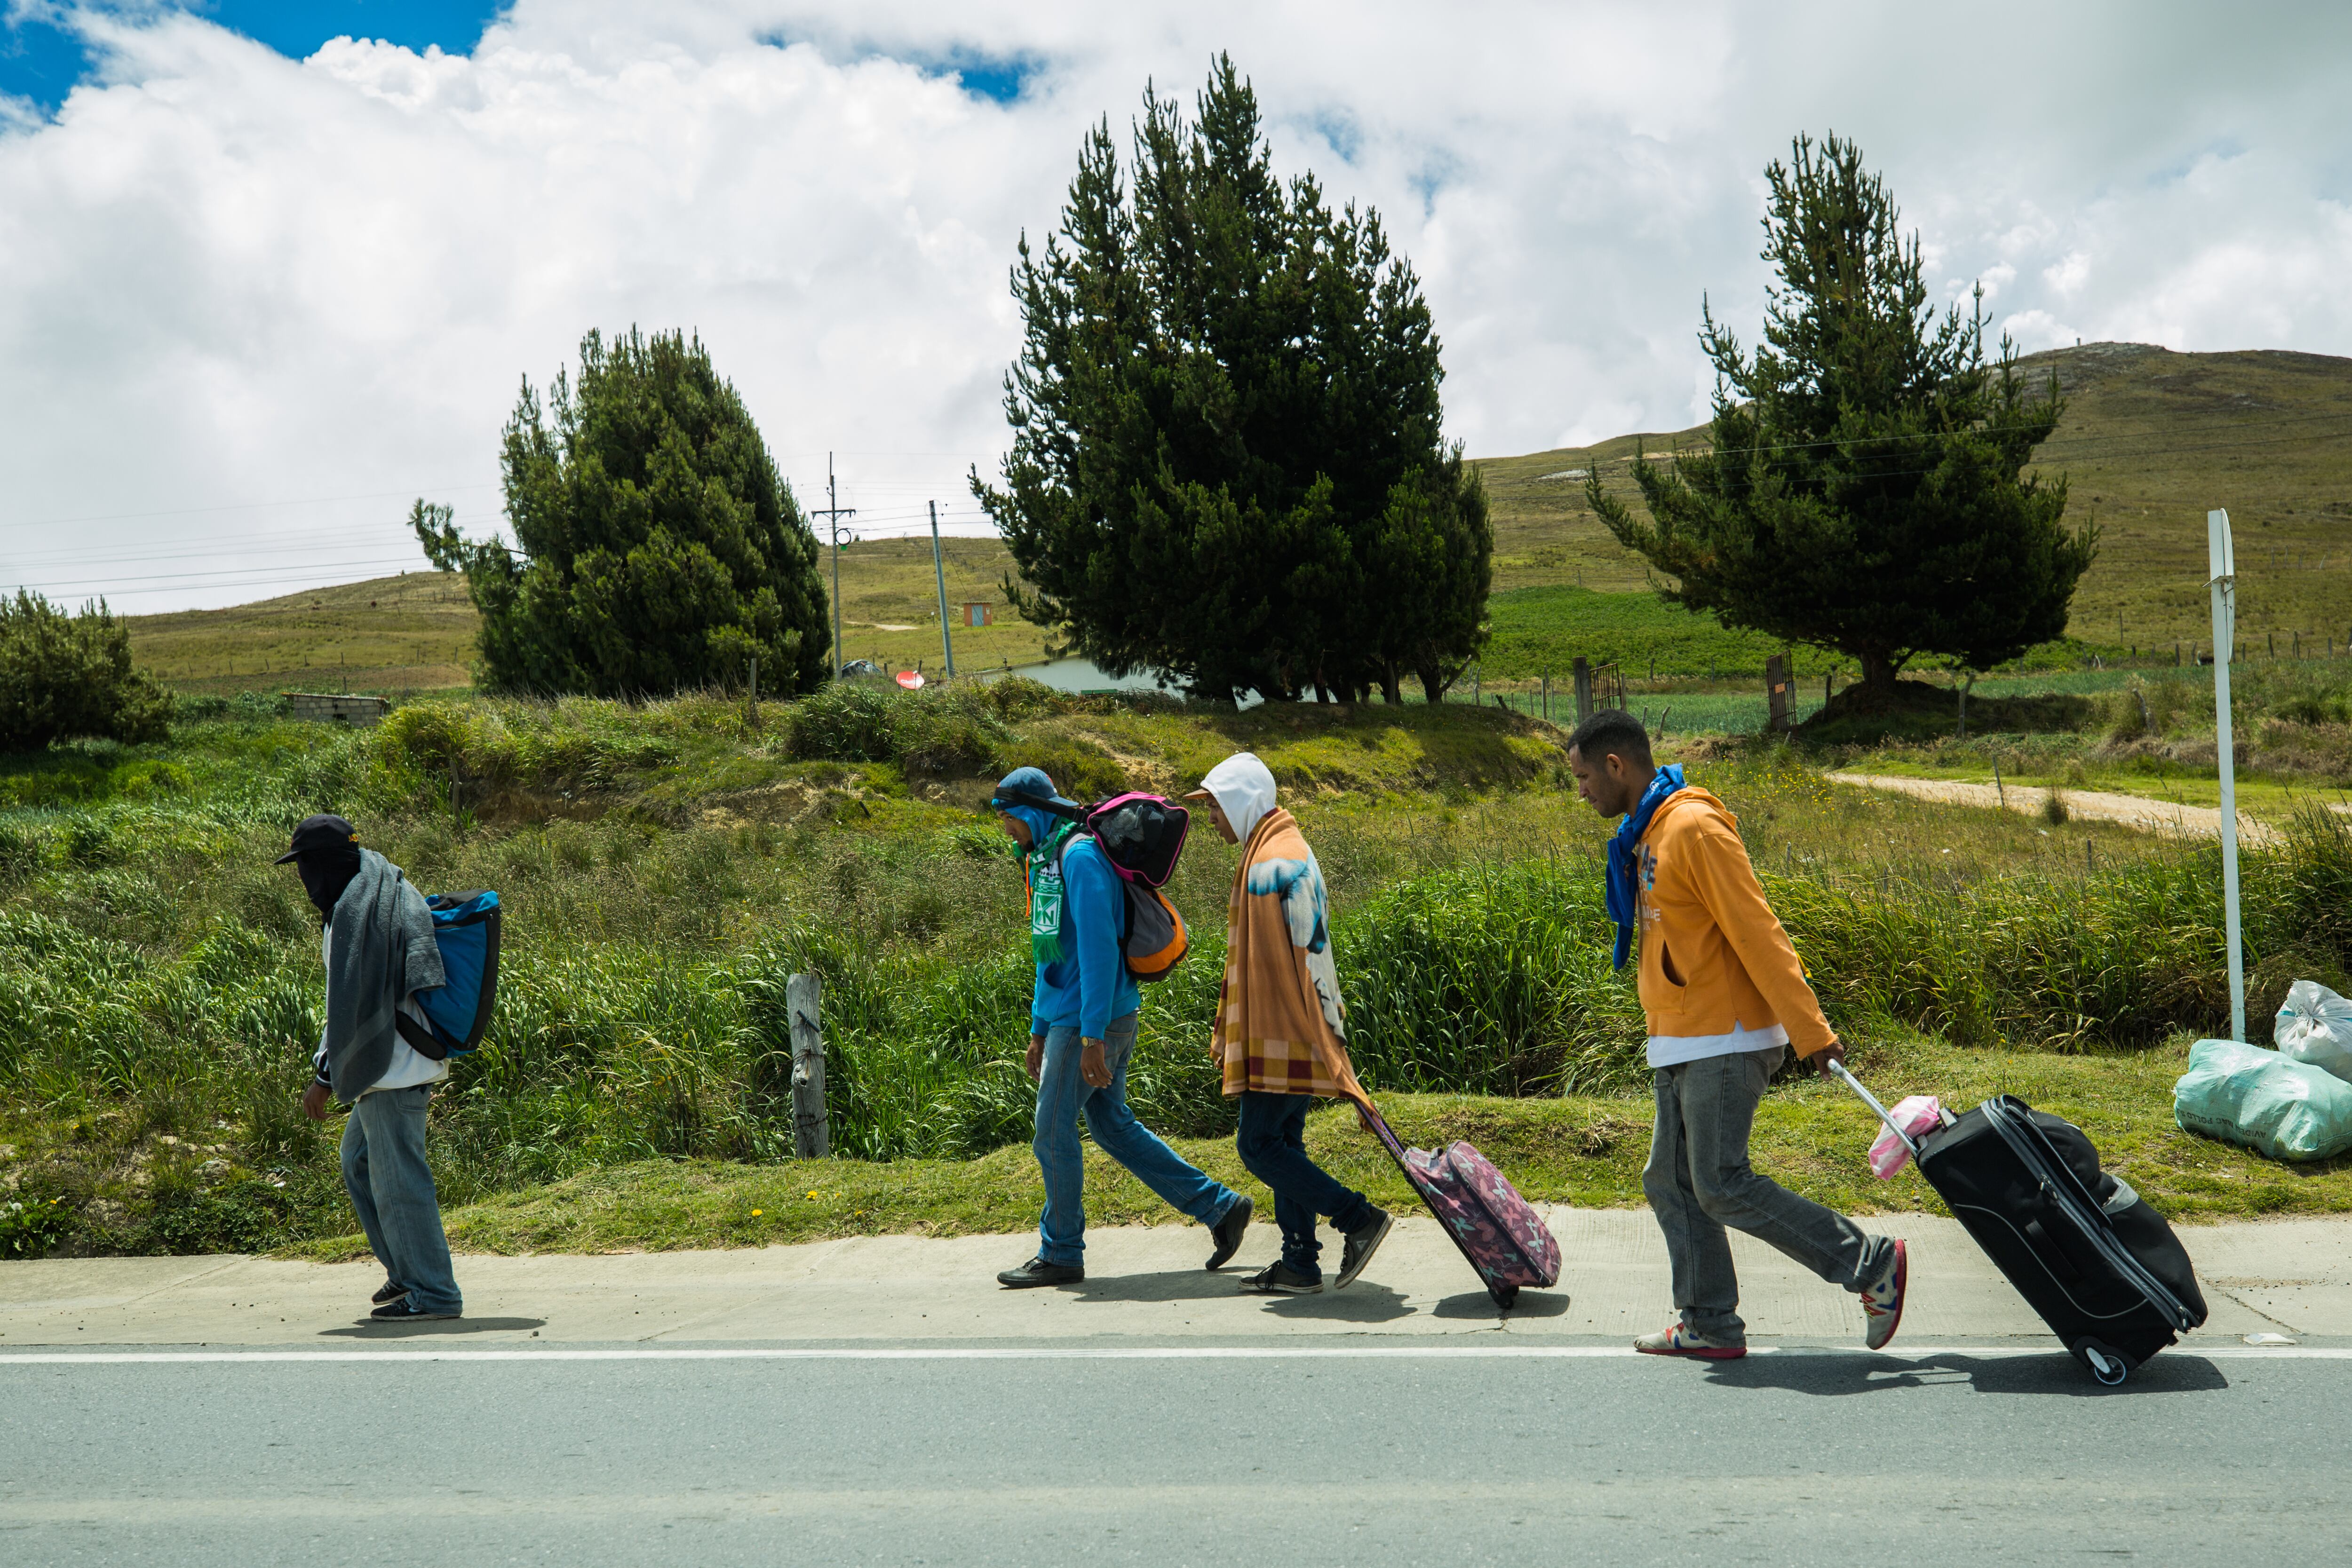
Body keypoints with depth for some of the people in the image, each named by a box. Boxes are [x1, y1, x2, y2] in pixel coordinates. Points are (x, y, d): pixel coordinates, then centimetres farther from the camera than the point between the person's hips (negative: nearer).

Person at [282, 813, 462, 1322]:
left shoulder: (353, 912, -16)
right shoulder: (390, 895, 13)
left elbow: (348, 1004, -19)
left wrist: (323, 1076, -13)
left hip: (388, 1069, -10)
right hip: (403, 1064, 10)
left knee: (398, 1180, -3)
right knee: (358, 1163, 22)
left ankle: (433, 1293, 3)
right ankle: (405, 1269, 27)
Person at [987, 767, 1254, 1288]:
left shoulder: (1079, 856, -16)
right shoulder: (1045, 860, 16)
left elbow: (1098, 948, -22)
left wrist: (1093, 1036, -25)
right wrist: (1039, 1030, 24)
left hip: (1093, 1020, -10)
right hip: (1068, 1019, 10)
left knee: (1054, 1135, -2)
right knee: (1114, 1127, 13)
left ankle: (1061, 1255, 11)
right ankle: (1219, 1207, 18)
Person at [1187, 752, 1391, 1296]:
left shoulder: (1277, 862, -17)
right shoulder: (1267, 853, 16)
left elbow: (1311, 952, -20)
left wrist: (1331, 1036, -19)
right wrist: (1229, 1031, 23)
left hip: (1285, 1037, -10)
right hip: (1278, 1034, 10)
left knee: (1260, 1145, -7)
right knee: (1283, 1146, 11)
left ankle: (1359, 1219, -5)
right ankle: (1300, 1266, 15)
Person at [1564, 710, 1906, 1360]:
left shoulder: (1694, 826, -16)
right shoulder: (1643, 836, 15)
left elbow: (1756, 932, -19)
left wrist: (1810, 1032, -20)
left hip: (1723, 1042, -10)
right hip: (1679, 1046, 10)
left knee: (1722, 1187, -9)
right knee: (1671, 1184, 9)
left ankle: (1873, 1265, 1)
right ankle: (1709, 1325, 16)